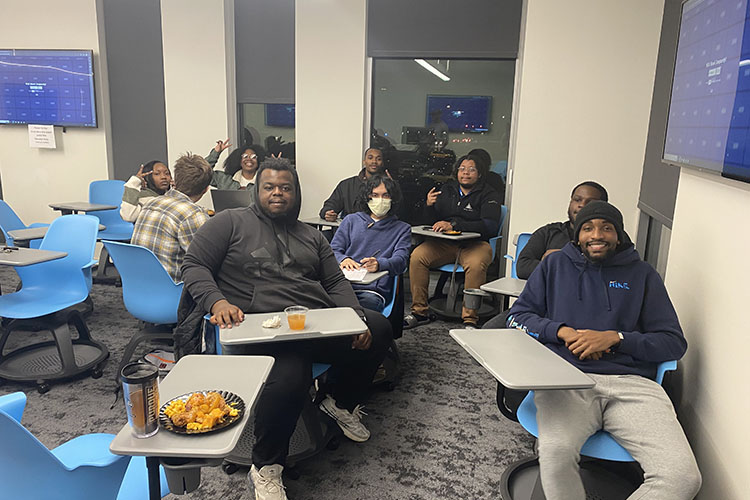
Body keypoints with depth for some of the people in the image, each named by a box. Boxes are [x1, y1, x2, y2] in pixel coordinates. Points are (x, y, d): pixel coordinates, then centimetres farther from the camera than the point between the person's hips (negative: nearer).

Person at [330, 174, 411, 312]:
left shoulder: (402, 229, 18)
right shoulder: (351, 220, 23)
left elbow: (400, 260, 1)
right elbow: (333, 250, 16)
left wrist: (379, 264, -23)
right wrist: (343, 259, -10)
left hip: (373, 291, 0)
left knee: (370, 301, -36)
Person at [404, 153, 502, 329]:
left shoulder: (488, 194, 2)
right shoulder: (447, 189, 16)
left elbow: (490, 226, -14)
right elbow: (434, 220, 17)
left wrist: (454, 225, -21)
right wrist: (429, 206, -7)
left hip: (475, 243, -3)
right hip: (445, 243, 4)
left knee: (476, 264, -36)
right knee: (417, 256, -21)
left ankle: (470, 320, -24)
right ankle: (419, 312, -10)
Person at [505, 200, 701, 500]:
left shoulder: (642, 275, 18)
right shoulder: (555, 265, 19)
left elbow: (675, 342, 12)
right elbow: (517, 317, 14)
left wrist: (615, 338, -5)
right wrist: (563, 331, -4)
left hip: (631, 382, 2)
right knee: (556, 452, -34)